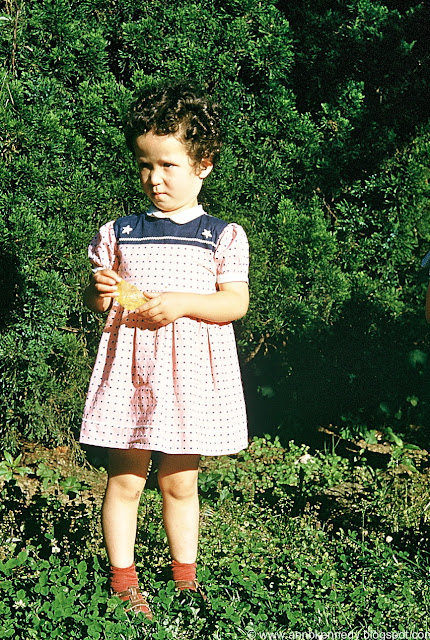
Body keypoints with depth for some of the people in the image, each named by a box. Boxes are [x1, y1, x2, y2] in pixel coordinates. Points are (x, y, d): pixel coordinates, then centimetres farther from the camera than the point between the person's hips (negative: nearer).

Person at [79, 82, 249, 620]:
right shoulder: (119, 233, 6)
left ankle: (184, 576, 25)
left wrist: (182, 303, -18)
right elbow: (94, 300, 11)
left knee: (181, 482, 9)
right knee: (124, 479, 3)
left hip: (189, 372, -1)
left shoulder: (222, 237, 1)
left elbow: (236, 302, -4)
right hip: (129, 367, 1)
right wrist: (98, 294, -12)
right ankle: (122, 580, 17)